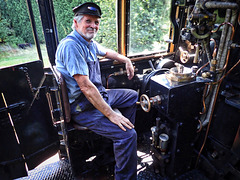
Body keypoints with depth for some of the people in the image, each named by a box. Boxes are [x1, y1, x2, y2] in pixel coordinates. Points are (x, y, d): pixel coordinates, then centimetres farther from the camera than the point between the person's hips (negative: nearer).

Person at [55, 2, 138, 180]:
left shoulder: (89, 42, 7)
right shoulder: (71, 45, -22)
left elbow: (106, 51, 31)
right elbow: (85, 86, -29)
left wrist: (126, 60, 24)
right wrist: (110, 114, -27)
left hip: (98, 95, 10)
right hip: (82, 107, -10)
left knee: (133, 96, 21)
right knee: (128, 135, -22)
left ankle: (123, 133, 33)